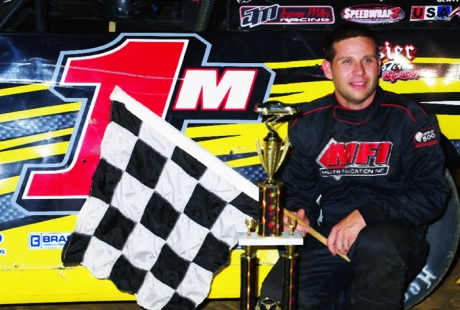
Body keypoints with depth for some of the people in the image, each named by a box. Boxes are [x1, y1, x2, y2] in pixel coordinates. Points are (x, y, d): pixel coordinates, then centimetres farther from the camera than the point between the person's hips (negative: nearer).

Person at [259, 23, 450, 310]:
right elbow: (297, 188, 15)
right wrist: (298, 213, -9)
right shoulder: (309, 123, 6)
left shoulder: (409, 119, -5)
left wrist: (365, 215, -22)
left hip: (395, 239, -3)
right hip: (327, 241, 4)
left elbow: (432, 193, -11)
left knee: (374, 243, -39)